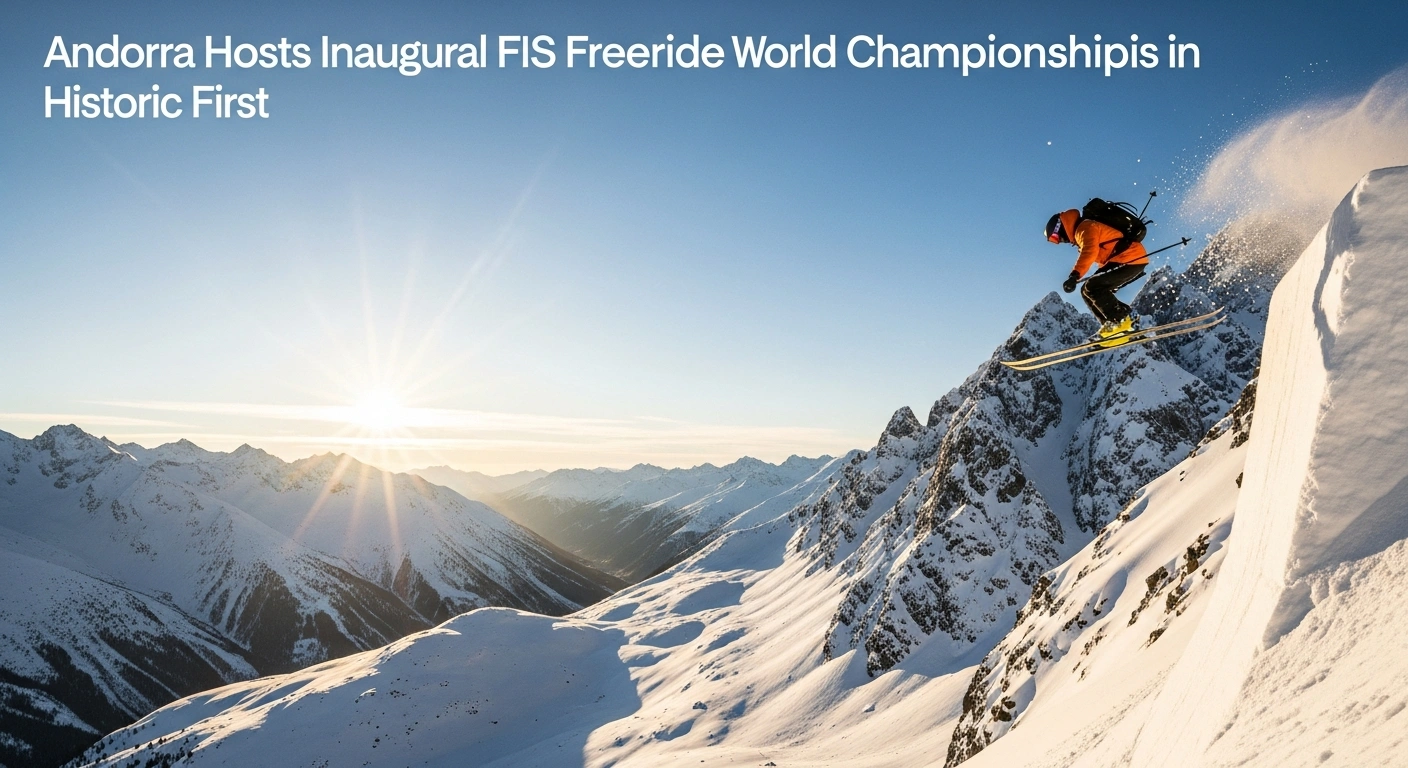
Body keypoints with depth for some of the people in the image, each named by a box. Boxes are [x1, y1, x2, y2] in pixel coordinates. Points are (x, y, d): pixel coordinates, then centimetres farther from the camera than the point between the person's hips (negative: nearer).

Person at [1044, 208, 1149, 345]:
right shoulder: (1082, 232, 19)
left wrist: (1075, 275, -40)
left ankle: (1121, 320, -12)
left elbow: (1090, 252, -30)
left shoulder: (1085, 228, -12)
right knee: (1088, 290, 7)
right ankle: (1111, 324, 2)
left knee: (1092, 287, -17)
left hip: (1131, 259, -10)